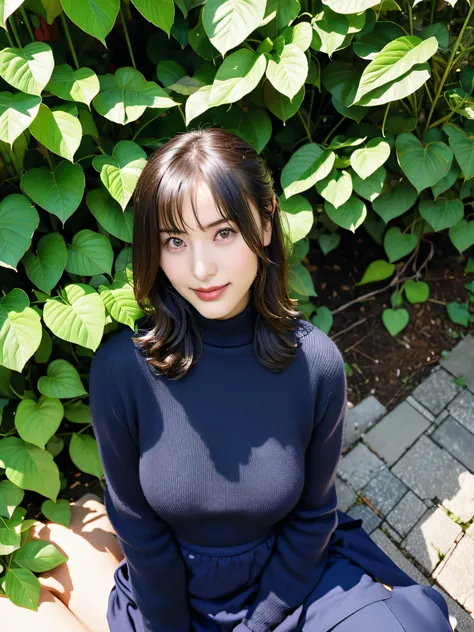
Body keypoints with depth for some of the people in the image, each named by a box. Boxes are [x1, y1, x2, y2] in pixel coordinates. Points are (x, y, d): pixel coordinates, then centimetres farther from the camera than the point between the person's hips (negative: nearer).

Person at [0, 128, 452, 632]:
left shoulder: (317, 363, -22)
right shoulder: (121, 367, -24)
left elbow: (312, 515, -8)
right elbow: (137, 524, -10)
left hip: (290, 572, 0)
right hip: (167, 586, 1)